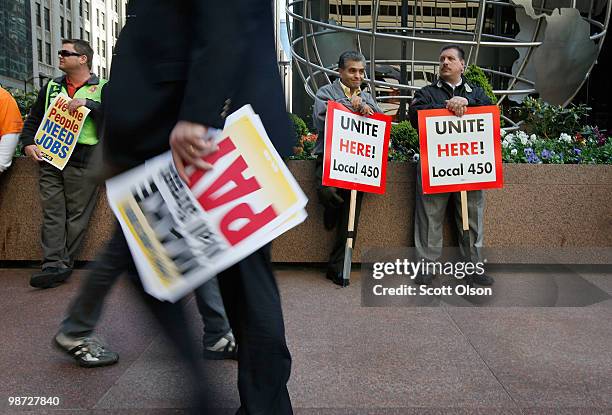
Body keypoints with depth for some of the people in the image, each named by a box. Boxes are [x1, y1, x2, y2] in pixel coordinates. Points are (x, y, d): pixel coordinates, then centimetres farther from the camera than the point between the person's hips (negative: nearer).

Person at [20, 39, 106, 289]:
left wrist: (88, 103, -16)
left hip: (82, 162, -4)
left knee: (76, 216, -3)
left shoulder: (101, 88, 7)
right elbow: (33, 119, 24)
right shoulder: (51, 87, 21)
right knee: (52, 214, -3)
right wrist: (28, 143, 7)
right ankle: (54, 265, -4)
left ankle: (62, 265, 4)